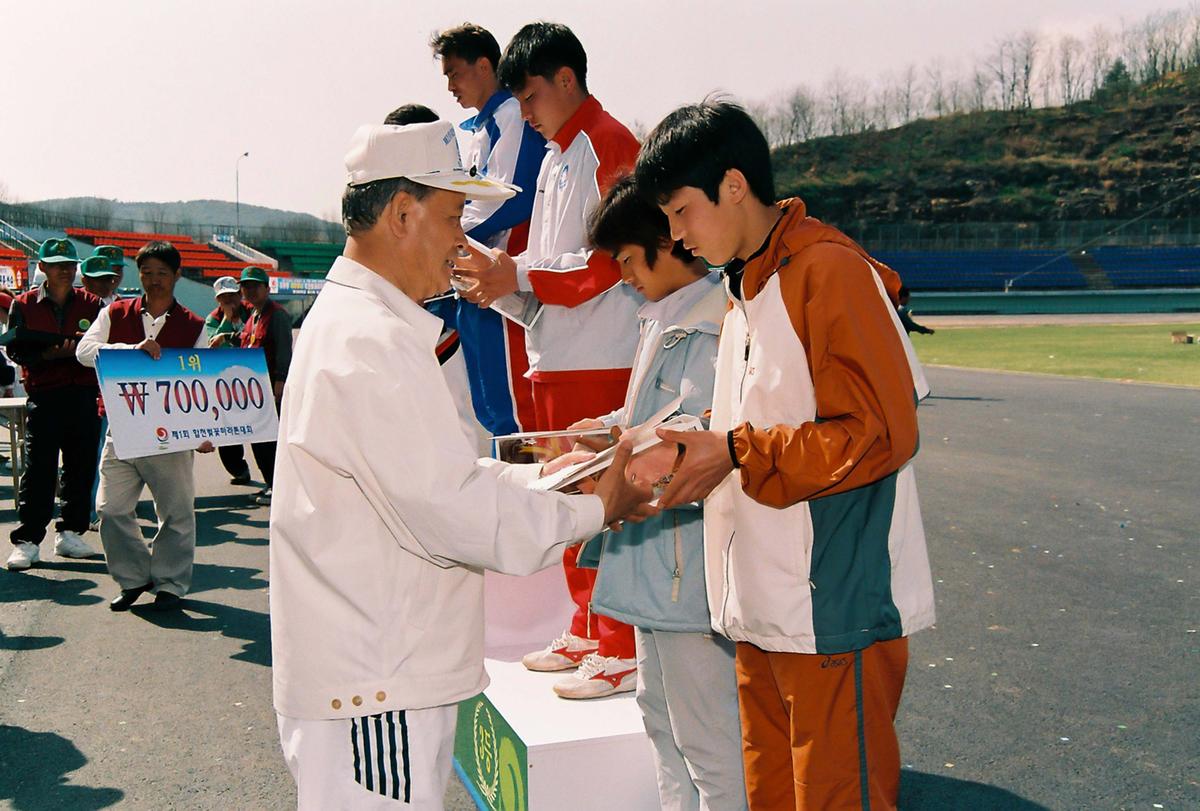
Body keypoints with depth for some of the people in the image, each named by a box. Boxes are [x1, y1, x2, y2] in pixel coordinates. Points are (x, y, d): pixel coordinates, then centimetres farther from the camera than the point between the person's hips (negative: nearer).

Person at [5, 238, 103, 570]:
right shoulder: (24, 305, 5)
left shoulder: (91, 304, 9)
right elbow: (16, 349, 0)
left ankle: (69, 534, 19)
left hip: (85, 396, 2)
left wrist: (79, 348, -15)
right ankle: (26, 541, 3)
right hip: (44, 396, -2)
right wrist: (47, 354, -16)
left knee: (81, 468, 6)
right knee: (37, 471, -3)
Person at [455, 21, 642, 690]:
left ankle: (624, 650, 0)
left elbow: (607, 261, -16)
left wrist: (518, 274, -14)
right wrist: (498, 280, 5)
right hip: (555, 358, 9)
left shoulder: (608, 145, -8)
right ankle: (588, 631, 24)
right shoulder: (556, 157, 21)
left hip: (601, 359, -9)